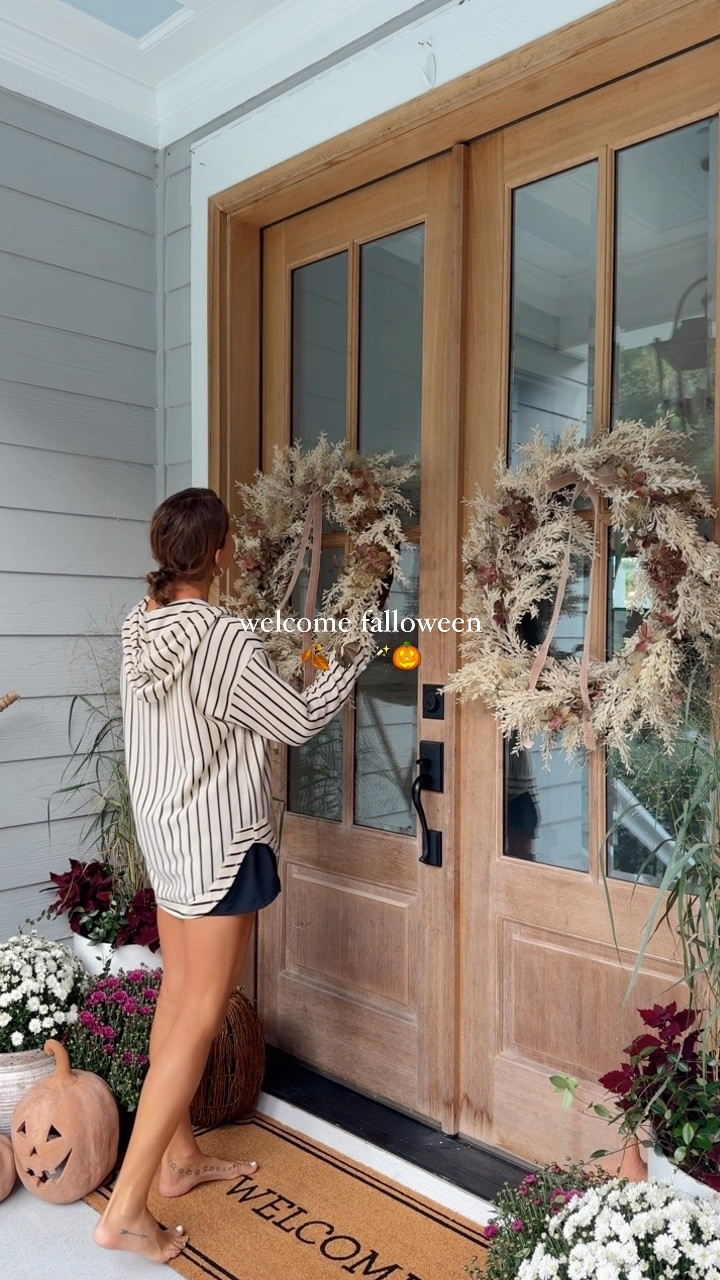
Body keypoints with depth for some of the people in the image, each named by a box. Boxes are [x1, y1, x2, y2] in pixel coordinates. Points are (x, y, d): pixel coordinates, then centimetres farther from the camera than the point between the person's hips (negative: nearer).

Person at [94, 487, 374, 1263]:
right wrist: (352, 662, 3)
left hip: (164, 834, 9)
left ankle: (179, 1157, 35)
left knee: (178, 996, 19)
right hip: (219, 842, -9)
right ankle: (126, 1208, 9)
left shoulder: (142, 626, 2)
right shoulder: (221, 637, -22)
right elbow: (298, 721, -11)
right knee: (201, 1018, 1)